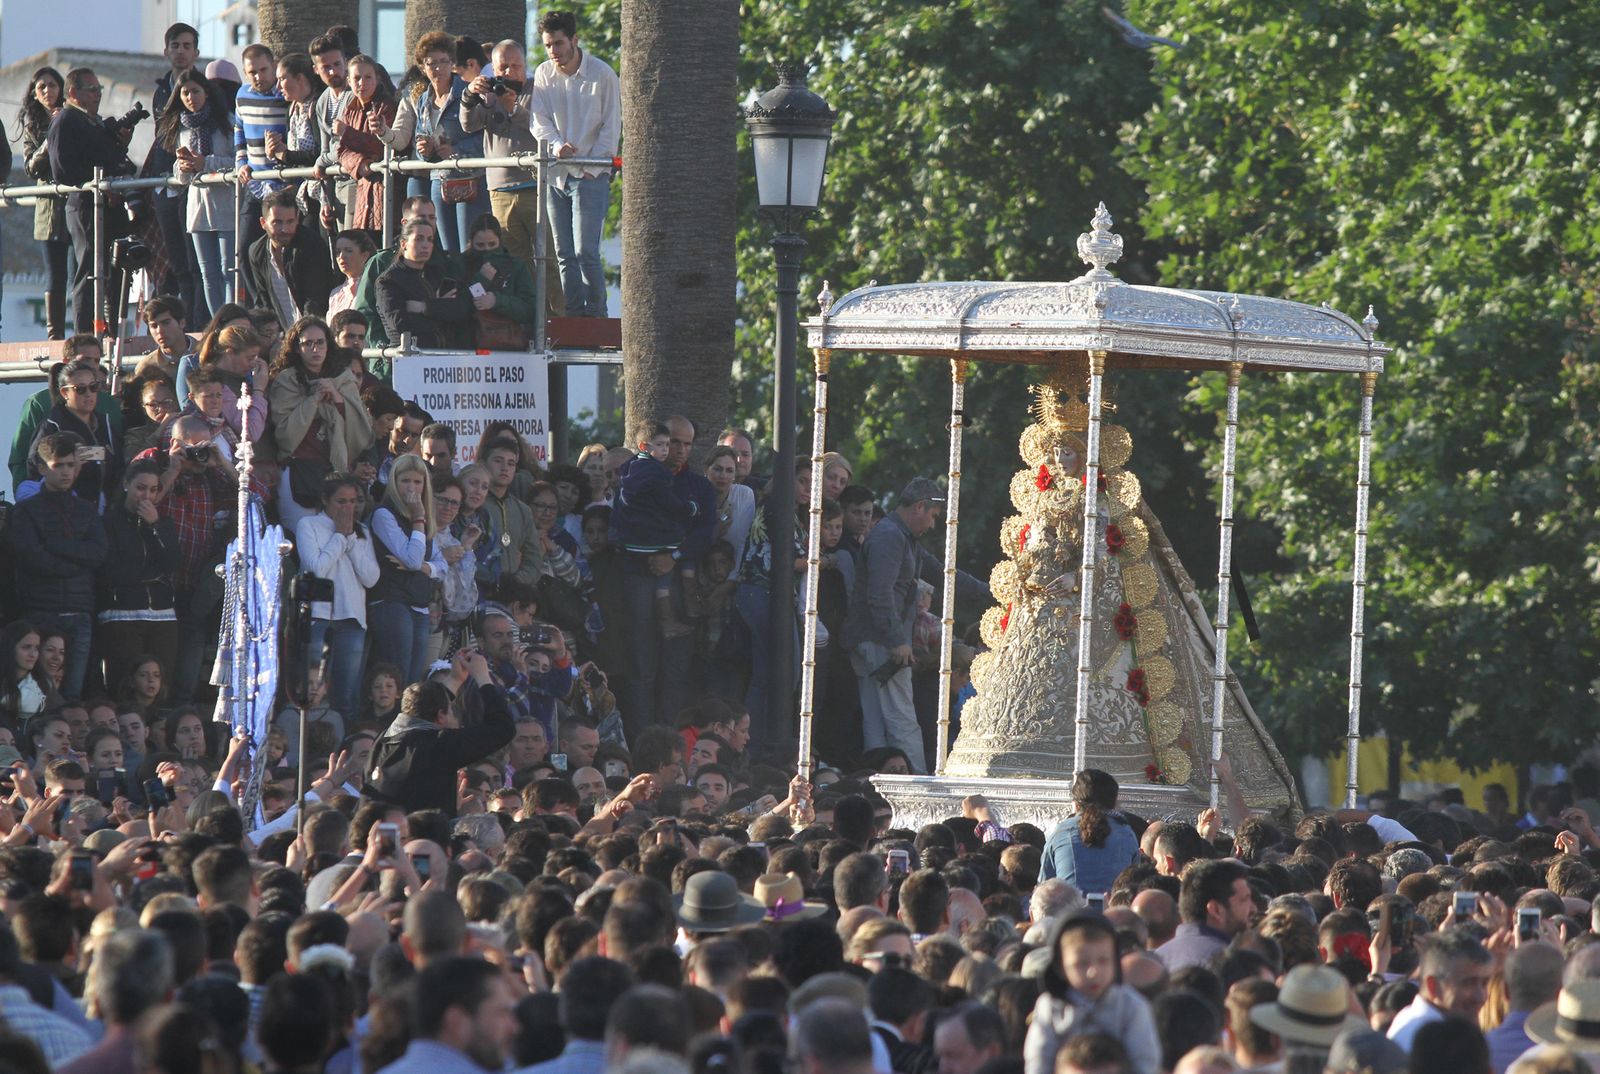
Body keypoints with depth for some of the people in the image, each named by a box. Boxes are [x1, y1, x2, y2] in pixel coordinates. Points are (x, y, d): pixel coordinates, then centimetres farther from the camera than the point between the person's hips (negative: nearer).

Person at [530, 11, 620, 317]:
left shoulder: (602, 74, -5)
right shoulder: (543, 74, 7)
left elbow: (611, 125, -3)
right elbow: (540, 120, 4)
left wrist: (591, 167, -8)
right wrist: (556, 144, -17)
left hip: (591, 176, -5)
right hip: (556, 174, 5)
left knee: (585, 251, -13)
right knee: (564, 254, 4)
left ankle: (596, 314, -5)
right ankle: (574, 315, 9)